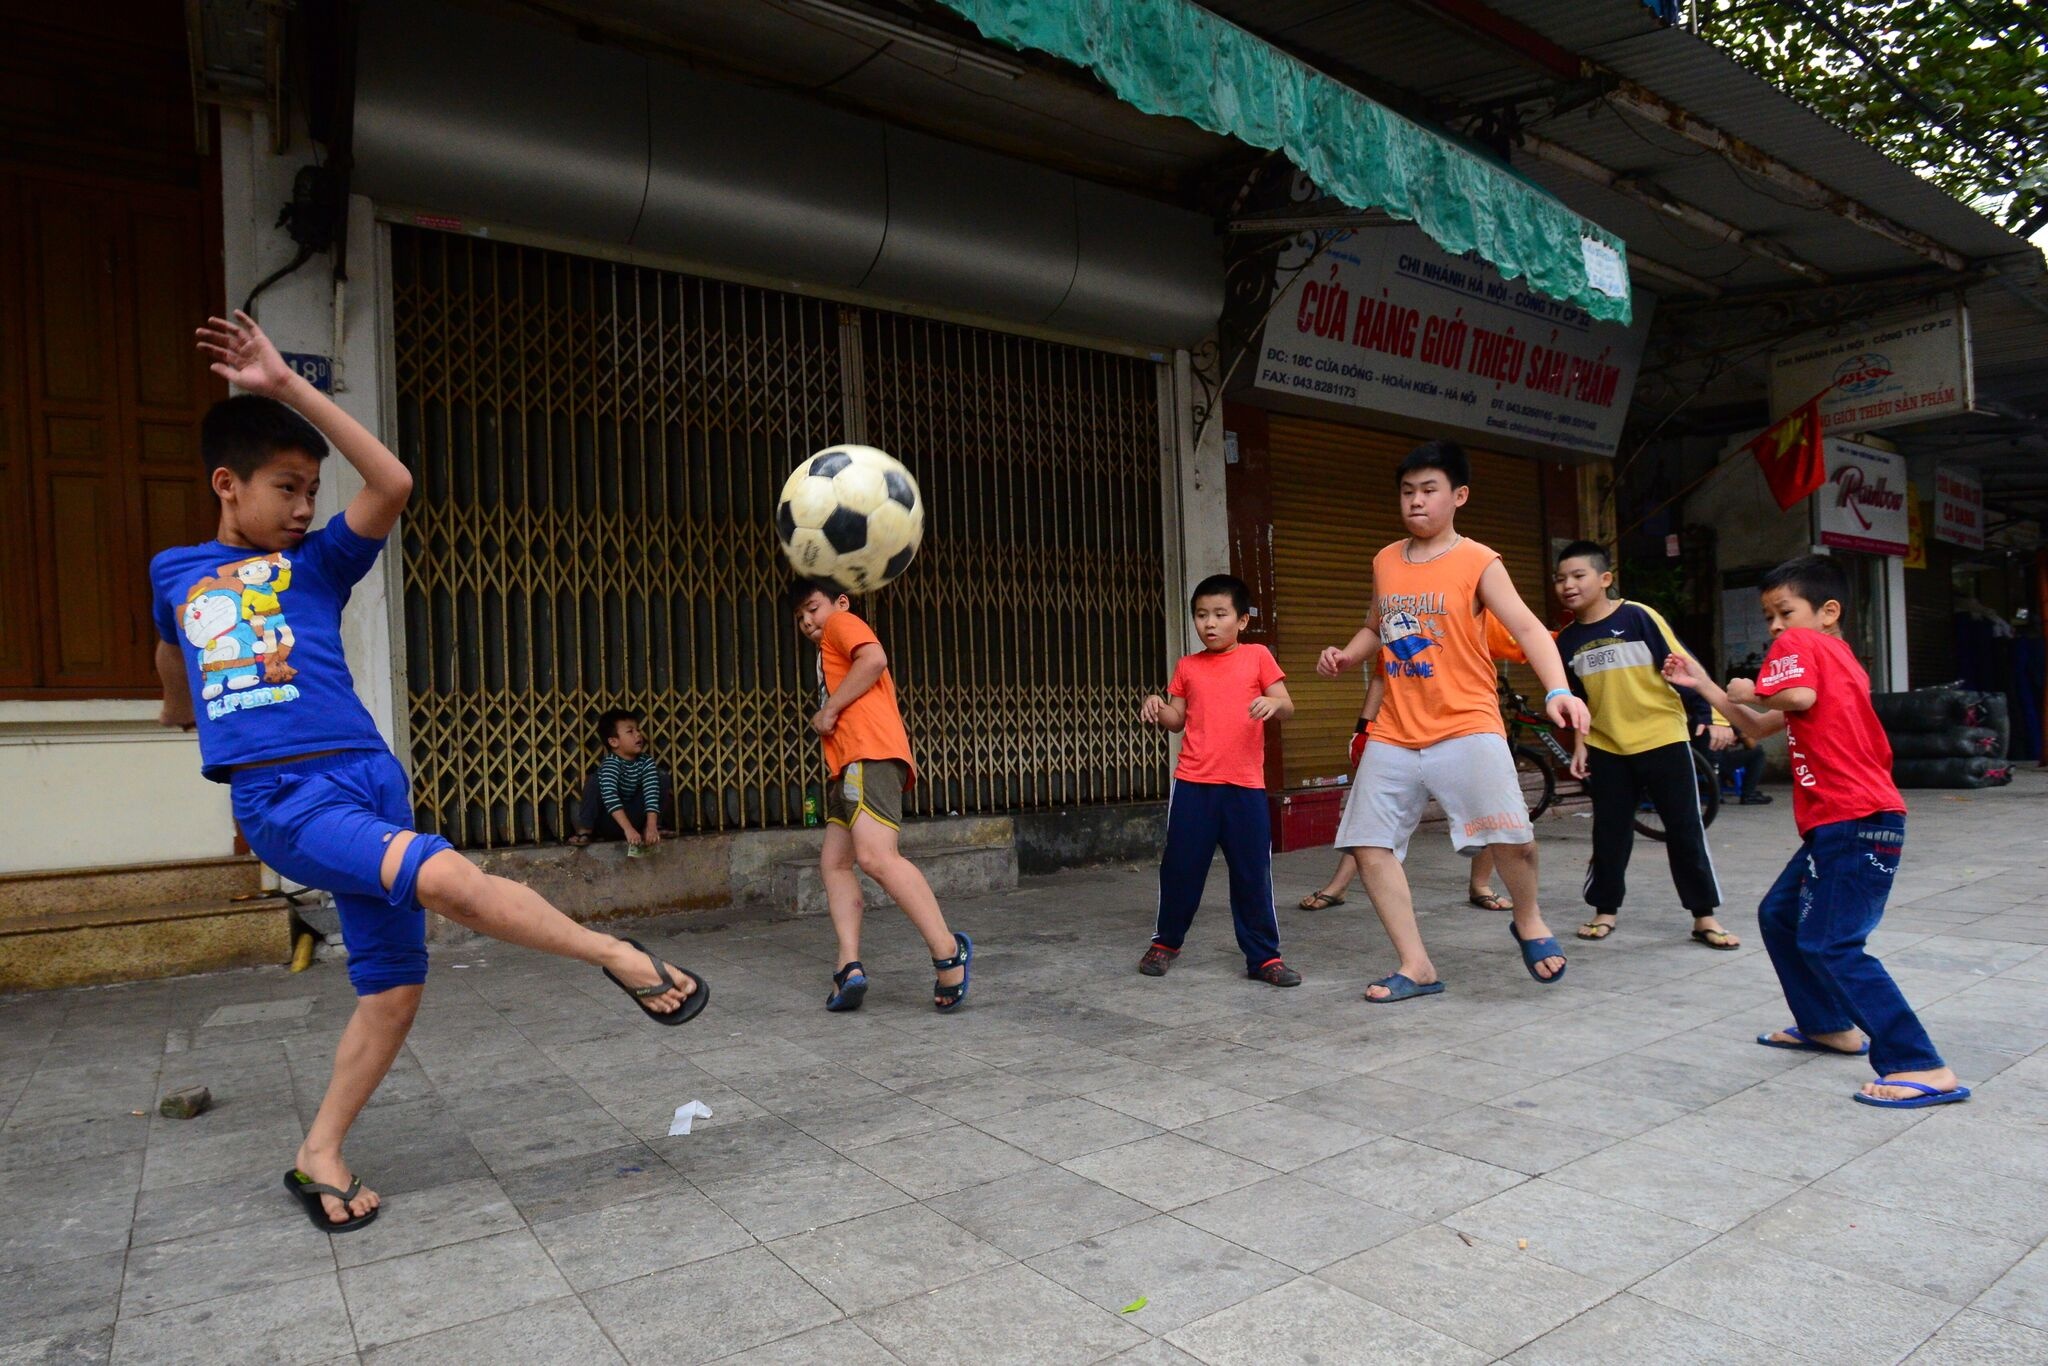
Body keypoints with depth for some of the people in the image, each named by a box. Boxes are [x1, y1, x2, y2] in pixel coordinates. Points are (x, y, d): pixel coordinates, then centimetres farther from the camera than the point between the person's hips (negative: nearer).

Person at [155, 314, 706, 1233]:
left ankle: (320, 1157, 23)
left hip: (364, 776, 2)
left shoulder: (317, 563, 10)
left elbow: (393, 484, -8)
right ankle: (620, 958, -16)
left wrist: (287, 387, -9)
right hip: (280, 798, -1)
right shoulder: (174, 573, 15)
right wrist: (182, 711, 51)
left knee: (394, 984, 3)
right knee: (446, 877, -29)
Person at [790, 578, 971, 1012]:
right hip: (851, 765, 11)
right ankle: (849, 967, -5)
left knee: (875, 856, -24)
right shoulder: (834, 651, 37)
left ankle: (948, 951, -23)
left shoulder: (842, 623, 10)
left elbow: (874, 658, -12)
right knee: (834, 862, 4)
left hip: (870, 754, -11)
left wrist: (830, 709, -9)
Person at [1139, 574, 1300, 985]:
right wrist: (1158, 709, -5)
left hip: (1245, 786, -2)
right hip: (1192, 784, 2)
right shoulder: (1187, 666, 10)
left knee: (1253, 874, 3)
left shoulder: (1257, 657, 4)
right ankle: (1165, 942, 28)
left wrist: (1274, 703, -22)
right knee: (1180, 867, 8)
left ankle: (1264, 956, 15)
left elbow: (1287, 707, 0)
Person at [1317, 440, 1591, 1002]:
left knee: (1511, 836, -19)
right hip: (1394, 734, 5)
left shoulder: (1478, 562, -5)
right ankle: (1415, 966, 14)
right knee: (1369, 844, 1)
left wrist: (1557, 691, -33)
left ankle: (1529, 921, 15)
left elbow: (1527, 627, -16)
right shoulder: (1385, 562, 11)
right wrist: (1345, 655, 4)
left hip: (1466, 726, -5)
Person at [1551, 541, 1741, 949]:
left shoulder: (1638, 617, -10)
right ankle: (1605, 910, 21)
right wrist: (1579, 746, 8)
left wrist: (1710, 717, -12)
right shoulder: (1567, 640, 3)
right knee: (1609, 832, 7)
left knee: (1685, 830, 3)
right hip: (1607, 749, 3)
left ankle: (1704, 916, 13)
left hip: (1663, 739, -3)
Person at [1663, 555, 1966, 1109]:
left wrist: (1750, 692, -10)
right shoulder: (1838, 659, 23)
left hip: (1856, 822, -11)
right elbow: (1759, 728, 25)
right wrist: (1703, 685, 19)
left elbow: (1798, 696, -29)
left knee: (1830, 943, -13)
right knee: (1779, 915, 19)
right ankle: (1830, 1026, 30)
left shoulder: (1800, 644, -5)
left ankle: (1924, 1069, -11)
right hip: (1838, 823, 11)